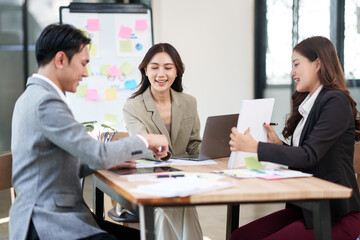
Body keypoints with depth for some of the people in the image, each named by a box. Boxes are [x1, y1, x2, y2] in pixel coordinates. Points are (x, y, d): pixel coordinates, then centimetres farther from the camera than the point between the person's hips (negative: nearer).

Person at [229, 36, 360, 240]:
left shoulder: (335, 102, -12)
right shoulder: (309, 103, 14)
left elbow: (309, 156, -21)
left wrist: (255, 147, -23)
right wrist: (278, 144, 2)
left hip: (338, 215, -8)